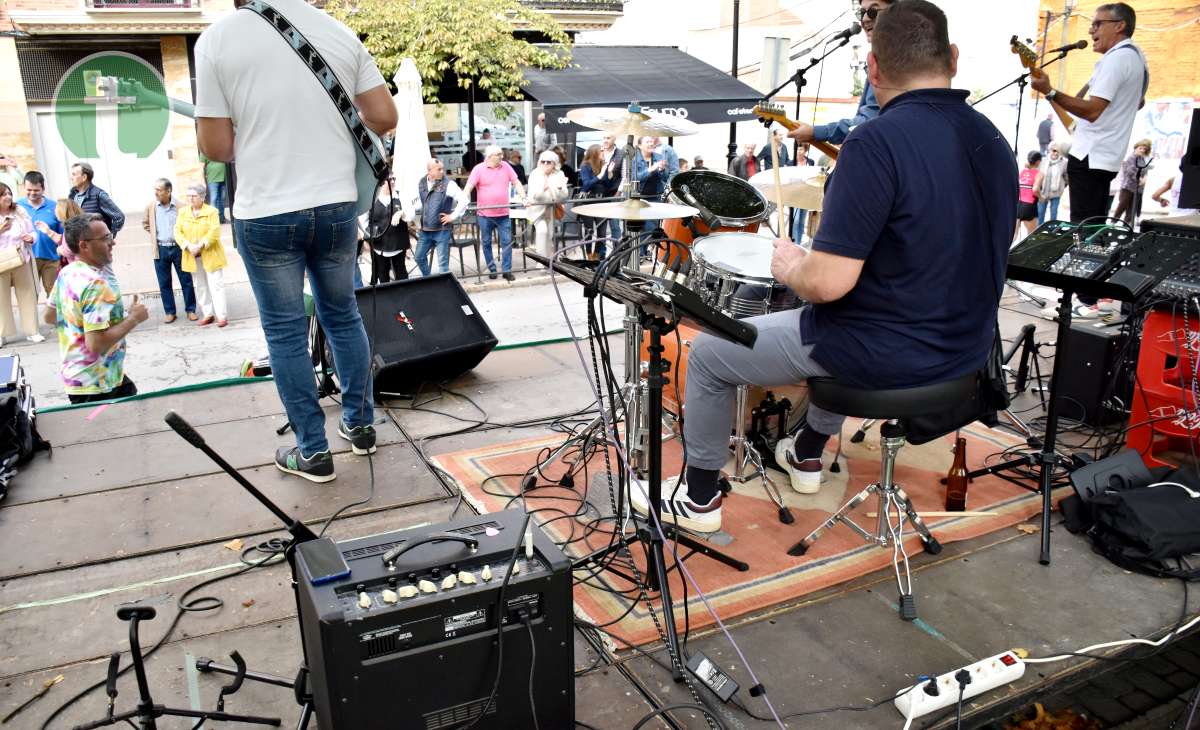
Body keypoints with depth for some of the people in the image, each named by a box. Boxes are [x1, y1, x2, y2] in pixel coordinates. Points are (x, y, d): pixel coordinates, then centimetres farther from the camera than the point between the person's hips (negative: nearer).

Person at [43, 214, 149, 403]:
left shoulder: (66, 273, 4)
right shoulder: (97, 284, -26)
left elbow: (49, 316, 18)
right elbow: (96, 344, -31)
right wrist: (133, 318, -20)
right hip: (95, 385, -10)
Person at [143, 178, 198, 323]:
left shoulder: (180, 207, -10)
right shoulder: (151, 207, -1)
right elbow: (145, 223, 18)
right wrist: (154, 235, 9)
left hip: (178, 248, -2)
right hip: (160, 249, 2)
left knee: (186, 281, 5)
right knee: (164, 283, 7)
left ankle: (190, 310, 17)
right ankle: (169, 311, 17)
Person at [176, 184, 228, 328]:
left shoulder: (211, 211, -5)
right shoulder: (183, 212, 7)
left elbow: (214, 232, -14)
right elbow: (178, 232, 0)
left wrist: (200, 245, -22)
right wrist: (188, 246, -16)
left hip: (210, 255, -4)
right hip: (192, 257, 4)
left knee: (216, 285, -4)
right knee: (200, 287, 10)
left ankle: (222, 316, 0)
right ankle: (207, 314, 18)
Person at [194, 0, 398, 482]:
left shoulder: (216, 39, -6)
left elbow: (216, 146, -5)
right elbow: (385, 118, 4)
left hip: (265, 214, -3)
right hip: (337, 205, 3)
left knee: (285, 332, 8)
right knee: (344, 316, 18)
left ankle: (313, 452, 15)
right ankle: (360, 424, 28)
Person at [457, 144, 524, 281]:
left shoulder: (506, 166, 5)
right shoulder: (479, 169, -4)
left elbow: (516, 183, 9)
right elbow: (468, 188, -8)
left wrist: (523, 198, -3)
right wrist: (463, 203, -21)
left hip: (503, 214, 2)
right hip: (485, 214, -2)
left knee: (507, 242, 0)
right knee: (486, 243, 8)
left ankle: (507, 270, 7)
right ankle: (491, 269, 20)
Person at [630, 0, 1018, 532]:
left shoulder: (877, 142, -24)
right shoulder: (992, 141, 2)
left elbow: (828, 282, -29)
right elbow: (966, 252, 14)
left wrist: (789, 266, -6)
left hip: (887, 353, -8)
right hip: (966, 348, 8)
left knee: (708, 353, 9)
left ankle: (698, 498, 24)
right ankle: (808, 454, 48)